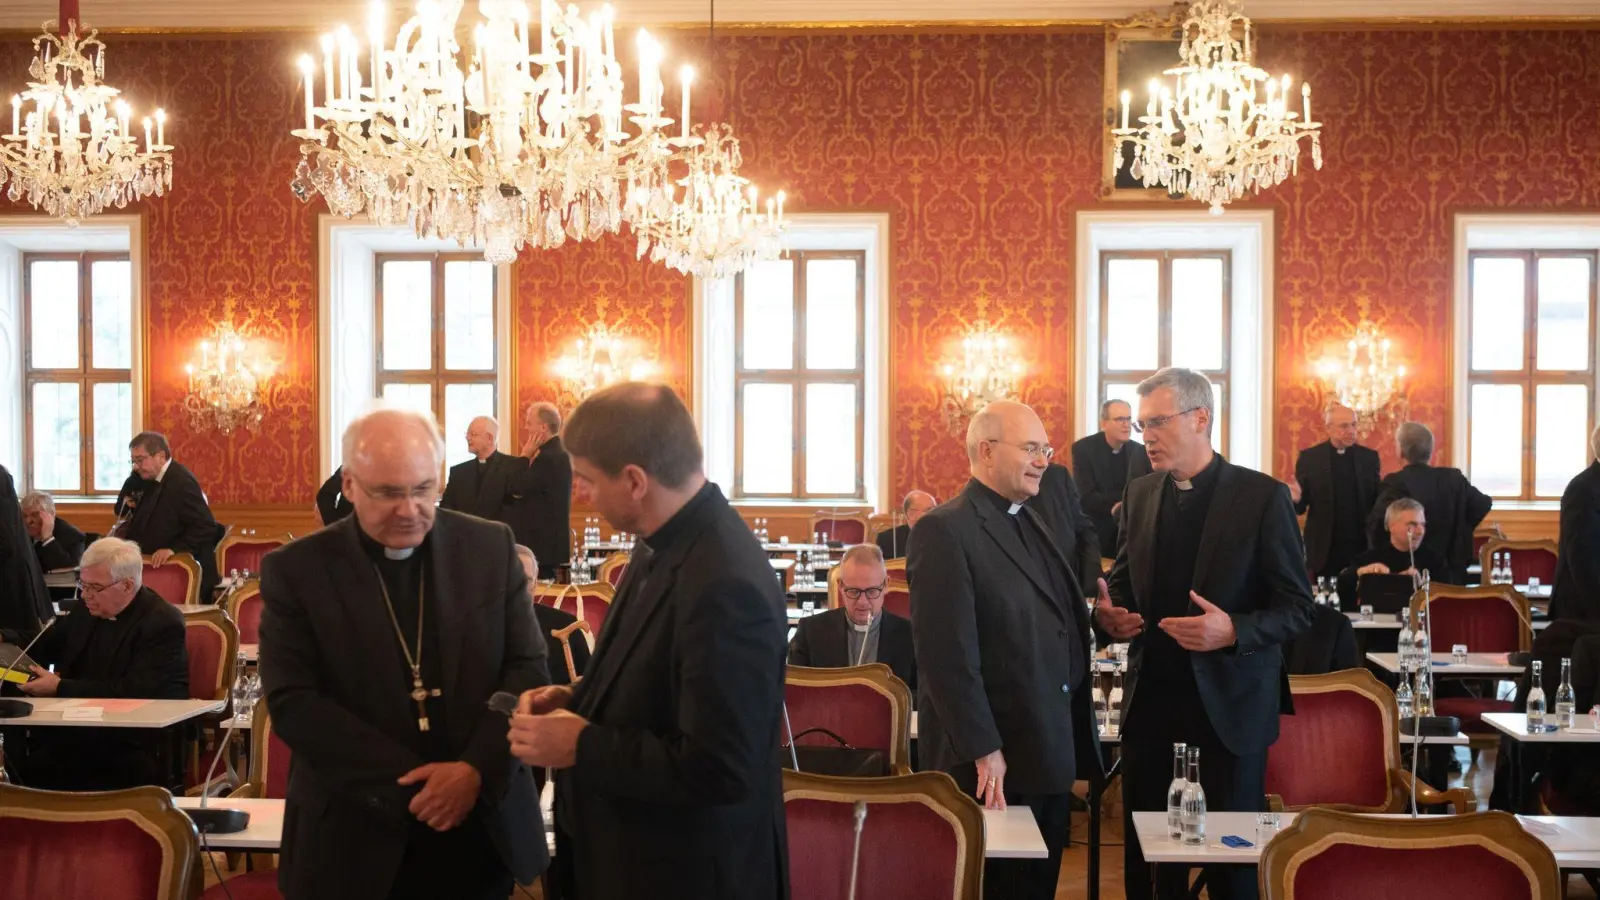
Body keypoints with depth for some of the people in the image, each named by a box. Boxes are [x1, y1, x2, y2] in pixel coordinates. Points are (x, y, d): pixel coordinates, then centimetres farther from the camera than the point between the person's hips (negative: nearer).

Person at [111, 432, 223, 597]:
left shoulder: (181, 481, -19)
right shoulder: (148, 479, 10)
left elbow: (205, 526, -25)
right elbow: (121, 510, 16)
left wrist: (174, 549, -32)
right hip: (160, 572, 9)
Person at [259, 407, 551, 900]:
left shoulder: (490, 547, 1)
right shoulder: (296, 570, -5)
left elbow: (527, 668, 0)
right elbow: (292, 702, -10)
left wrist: (477, 770, -15)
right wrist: (408, 783, -17)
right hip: (354, 841, -2)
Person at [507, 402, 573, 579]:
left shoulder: (549, 457, -20)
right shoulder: (555, 452, 13)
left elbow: (517, 488, -19)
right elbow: (530, 488, 18)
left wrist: (525, 455, -11)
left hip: (542, 541, -10)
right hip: (547, 539, 10)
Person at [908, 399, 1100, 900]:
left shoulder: (1030, 522, 14)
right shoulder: (945, 532, -15)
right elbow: (948, 655, -20)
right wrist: (983, 753, -22)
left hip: (1051, 757, 8)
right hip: (993, 765, -8)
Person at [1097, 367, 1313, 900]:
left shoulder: (1263, 496, -8)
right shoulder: (1139, 495, 7)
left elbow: (1298, 609, -7)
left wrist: (1233, 631, -25)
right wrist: (1110, 614, -4)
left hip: (1229, 704, -4)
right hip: (1151, 698, 4)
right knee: (1145, 853, 8)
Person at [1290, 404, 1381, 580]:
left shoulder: (1369, 457, 6)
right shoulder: (1309, 457, 1)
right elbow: (1301, 506, 2)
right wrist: (1296, 498, -21)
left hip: (1361, 545, 2)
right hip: (1324, 547, -1)